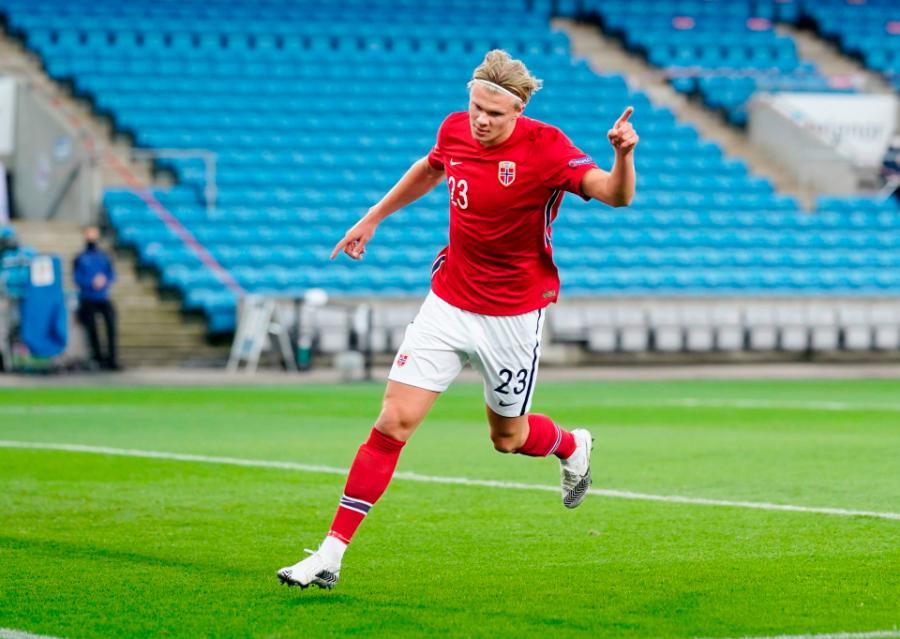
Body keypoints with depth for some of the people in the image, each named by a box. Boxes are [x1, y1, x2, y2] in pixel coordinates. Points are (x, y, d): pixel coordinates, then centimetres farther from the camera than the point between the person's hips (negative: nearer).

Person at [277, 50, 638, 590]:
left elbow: (616, 195, -28)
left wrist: (623, 155, -48)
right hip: (449, 302, 3)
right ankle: (332, 554, -5)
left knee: (507, 437, 12)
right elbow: (429, 169, 20)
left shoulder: (545, 149, -18)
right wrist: (373, 217, 26)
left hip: (513, 316, -3)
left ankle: (572, 447, 49)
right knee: (394, 422, -7)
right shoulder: (455, 130, -4)